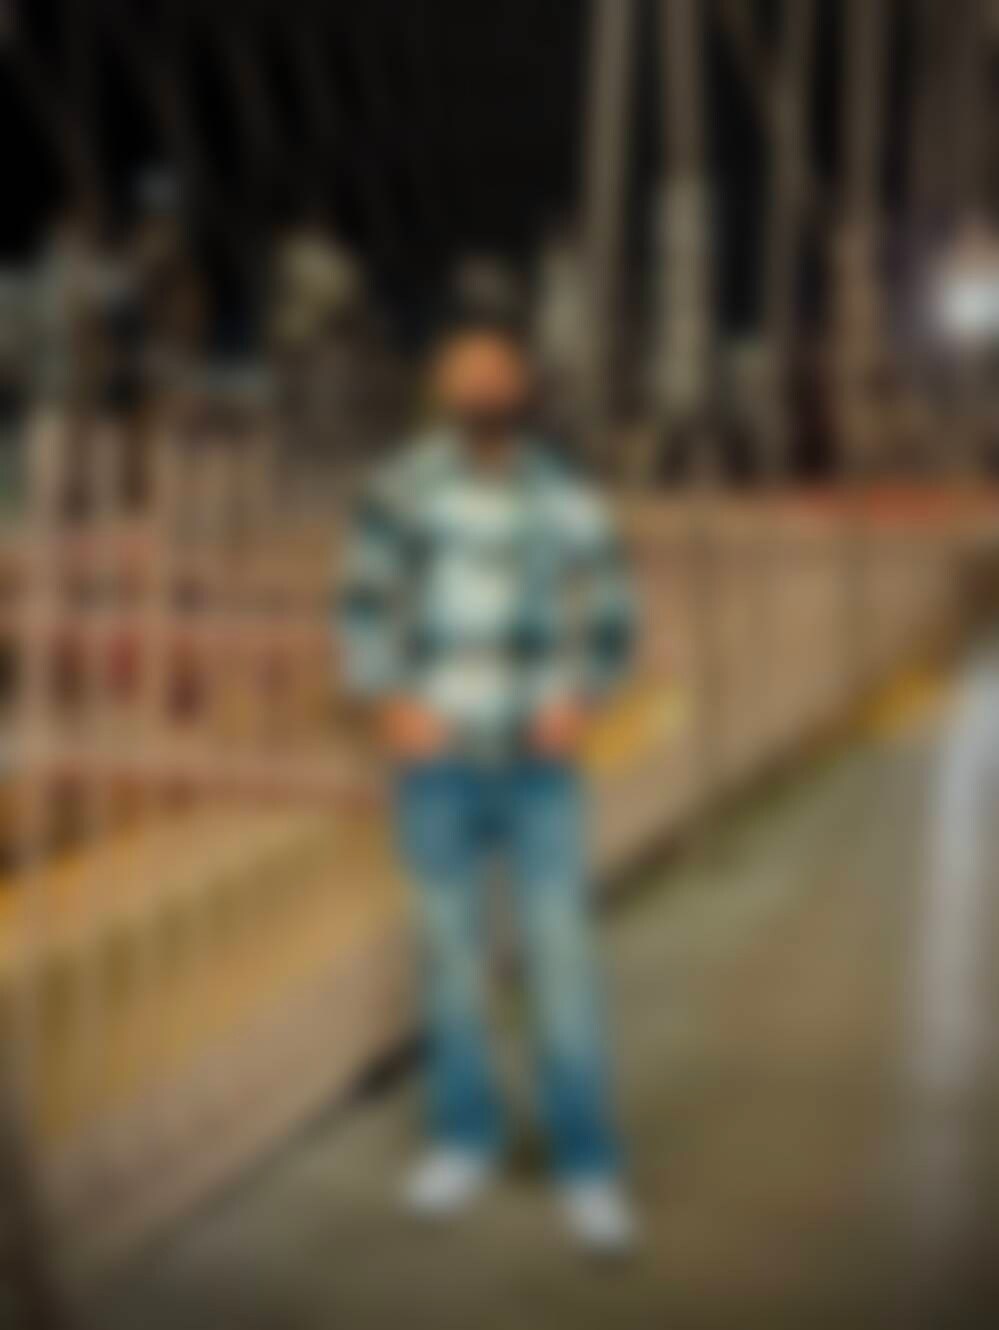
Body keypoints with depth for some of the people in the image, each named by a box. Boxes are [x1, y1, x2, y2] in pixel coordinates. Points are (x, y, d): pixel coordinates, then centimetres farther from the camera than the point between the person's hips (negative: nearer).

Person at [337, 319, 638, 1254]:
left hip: (538, 764, 0)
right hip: (436, 762, 1)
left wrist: (579, 700, -9)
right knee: (449, 950, 9)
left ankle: (589, 1167, 6)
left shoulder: (566, 501, 1)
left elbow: (610, 620, 8)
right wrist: (392, 704, -13)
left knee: (561, 957, -4)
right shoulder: (401, 489, -1)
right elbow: (364, 606, 1)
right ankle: (465, 1139, 26)